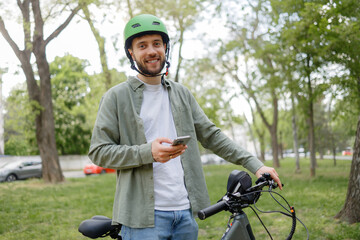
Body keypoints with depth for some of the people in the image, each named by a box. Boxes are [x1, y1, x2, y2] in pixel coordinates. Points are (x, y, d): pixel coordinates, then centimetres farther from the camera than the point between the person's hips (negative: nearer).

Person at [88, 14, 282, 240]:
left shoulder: (182, 94, 13)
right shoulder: (117, 97, -1)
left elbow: (211, 135, 13)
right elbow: (99, 151, -5)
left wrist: (256, 165, 6)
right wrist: (148, 152, -20)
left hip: (186, 212, 5)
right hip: (143, 216, -4)